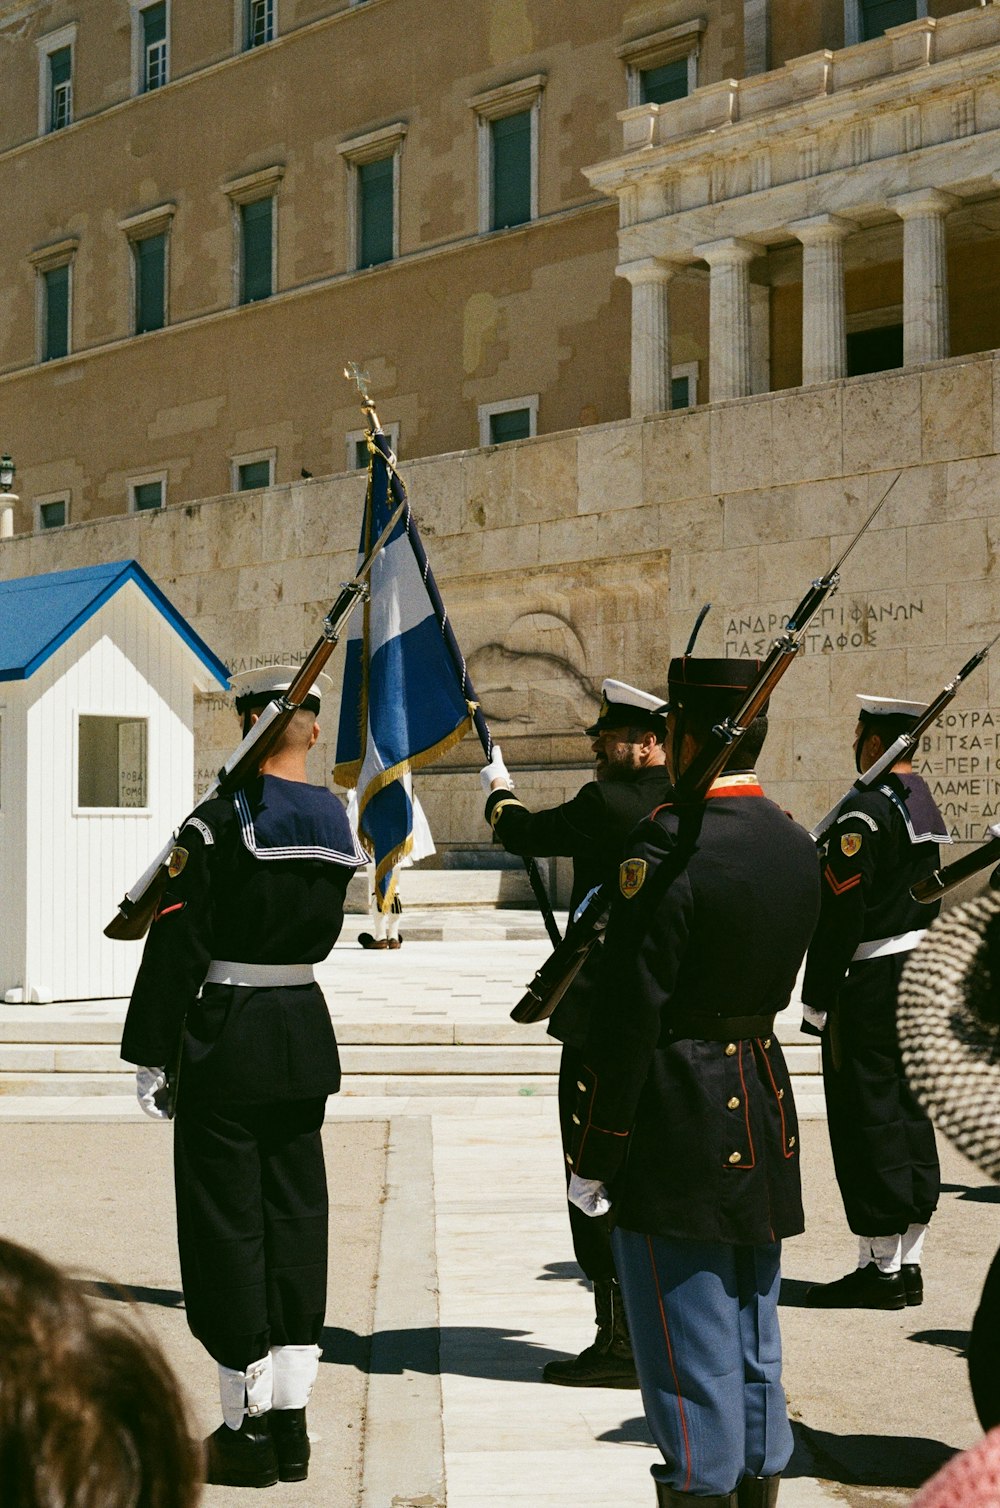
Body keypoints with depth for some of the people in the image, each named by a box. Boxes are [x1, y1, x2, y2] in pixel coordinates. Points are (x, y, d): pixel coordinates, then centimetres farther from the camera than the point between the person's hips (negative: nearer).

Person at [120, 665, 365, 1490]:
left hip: (224, 1042, -6)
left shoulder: (220, 820, -14)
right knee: (295, 1221, 11)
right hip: (306, 1037, 6)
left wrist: (151, 1055, -8)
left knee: (227, 1228, 2)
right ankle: (292, 1420, 16)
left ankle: (248, 1428, 7)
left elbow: (177, 947, -14)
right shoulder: (336, 823, 4)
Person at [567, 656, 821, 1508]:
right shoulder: (796, 844, 5)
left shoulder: (665, 851, -18)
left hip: (679, 1131, -7)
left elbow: (627, 1021, -18)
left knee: (689, 1358, 0)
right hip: (767, 1110, 8)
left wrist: (594, 1160, -11)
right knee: (754, 1349, 16)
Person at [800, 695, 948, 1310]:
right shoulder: (927, 805, 13)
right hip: (923, 977, 9)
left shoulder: (865, 809, -16)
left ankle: (881, 1268, -1)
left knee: (869, 1121, -4)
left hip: (870, 983, -9)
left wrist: (817, 998, -14)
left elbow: (840, 911, -18)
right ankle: (908, 1263, 15)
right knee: (911, 1114, 11)